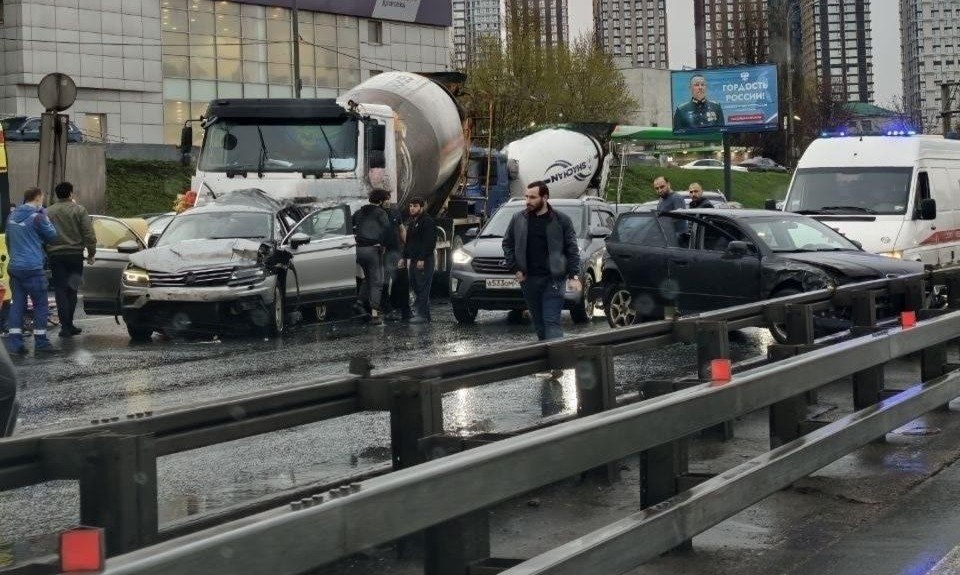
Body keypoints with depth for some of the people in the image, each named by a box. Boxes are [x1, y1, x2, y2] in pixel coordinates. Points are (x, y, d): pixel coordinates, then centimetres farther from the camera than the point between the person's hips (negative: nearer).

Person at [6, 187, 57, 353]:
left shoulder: (12, 216, 10)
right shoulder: (37, 217, -12)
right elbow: (52, 235, 0)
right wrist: (44, 214, 4)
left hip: (14, 267, 7)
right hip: (33, 268, -7)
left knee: (17, 304, 7)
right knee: (40, 305, 3)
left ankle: (14, 343, 2)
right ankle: (40, 342, 5)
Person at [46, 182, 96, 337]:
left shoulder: (49, 212, 4)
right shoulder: (79, 210, -2)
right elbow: (89, 234, -6)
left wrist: (47, 253, 15)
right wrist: (91, 253, 3)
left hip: (55, 256, 1)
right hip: (75, 254, -1)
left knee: (60, 291, 2)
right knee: (72, 290, 10)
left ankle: (66, 326, -5)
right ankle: (68, 324, 12)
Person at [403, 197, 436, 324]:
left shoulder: (427, 222, -12)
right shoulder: (411, 222, 19)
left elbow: (429, 242, -19)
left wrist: (422, 259, -23)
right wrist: (407, 257, 17)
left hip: (424, 261, -10)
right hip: (414, 259, 10)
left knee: (422, 287, -10)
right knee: (415, 286, 10)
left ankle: (423, 315, -10)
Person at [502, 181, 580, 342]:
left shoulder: (561, 220, -1)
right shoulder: (518, 219, 7)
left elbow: (572, 250, 0)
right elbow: (507, 244, 15)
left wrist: (574, 275, -8)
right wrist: (515, 268, 4)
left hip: (553, 279, -4)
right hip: (529, 280, 4)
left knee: (551, 321, -11)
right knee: (538, 322, 11)